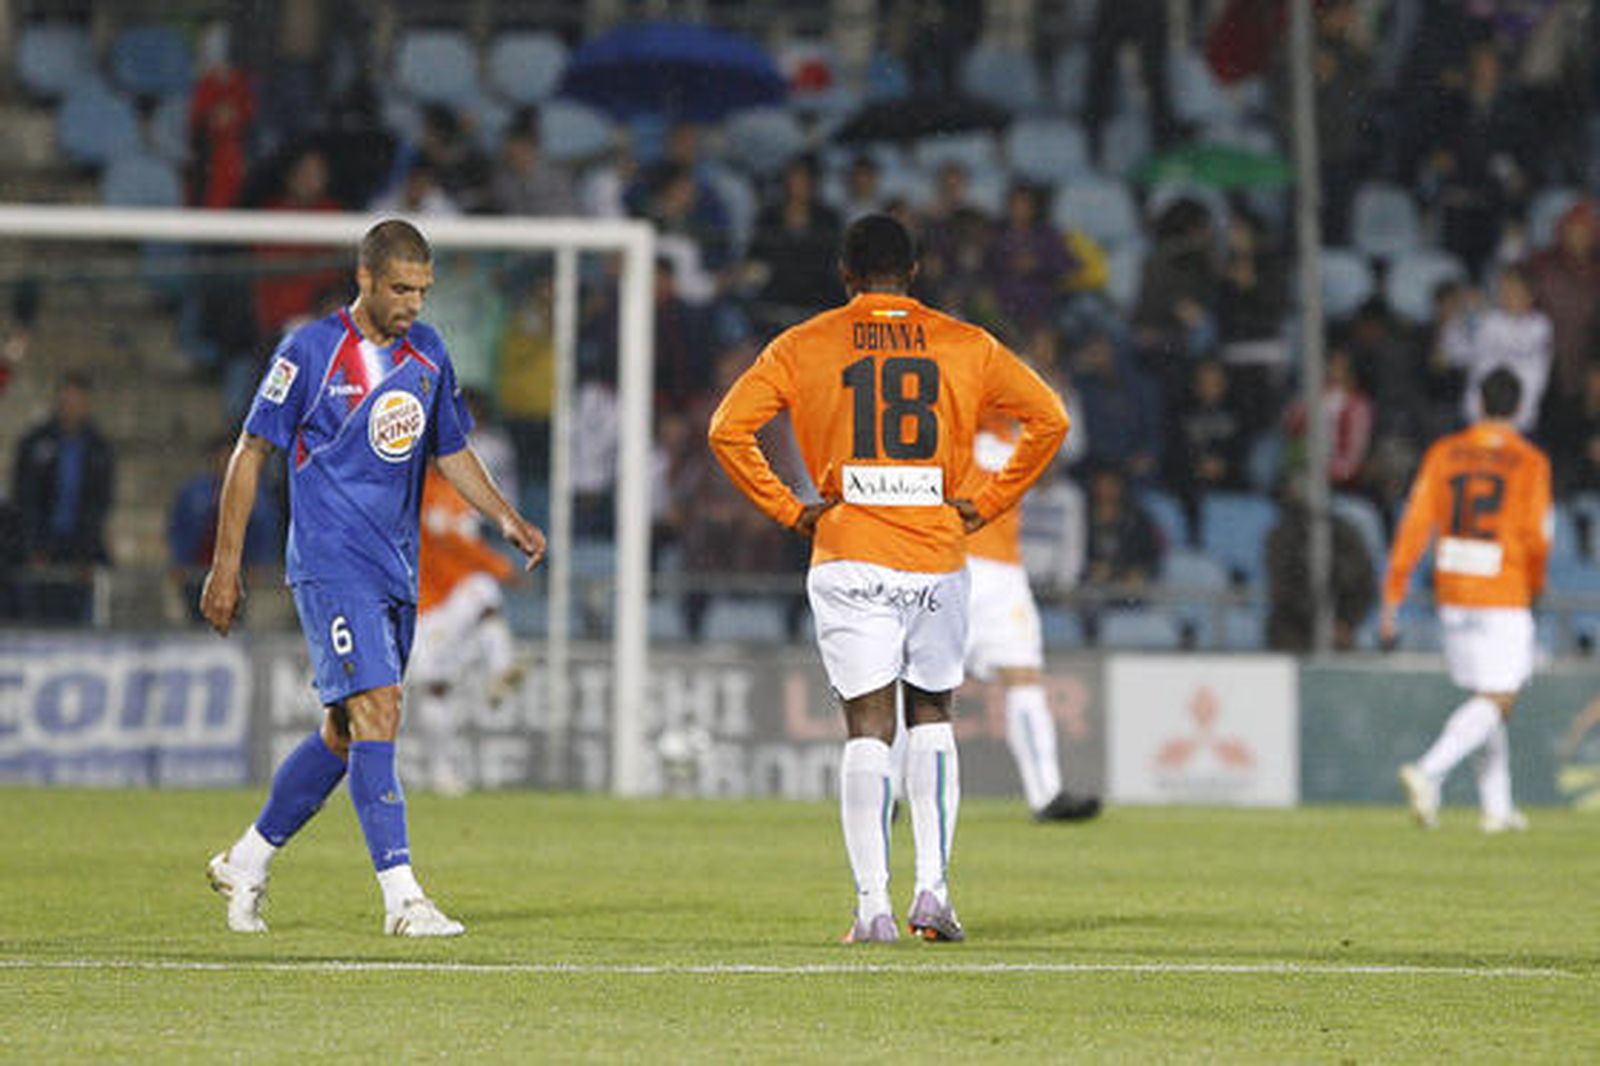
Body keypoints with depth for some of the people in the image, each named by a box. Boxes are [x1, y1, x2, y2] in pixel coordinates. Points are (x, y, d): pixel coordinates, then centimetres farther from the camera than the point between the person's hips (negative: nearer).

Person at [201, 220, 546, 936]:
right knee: (376, 713, -17)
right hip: (331, 565, -7)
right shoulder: (309, 352, -8)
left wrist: (506, 517, 6)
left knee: (345, 733, 10)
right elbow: (250, 454, -2)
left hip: (396, 571, 7)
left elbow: (451, 452, 21)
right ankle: (402, 898, -19)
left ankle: (247, 863, 27)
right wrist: (226, 567, -5)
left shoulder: (427, 353, 10)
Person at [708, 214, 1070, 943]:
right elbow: (1049, 419, 2)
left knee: (868, 728, 0)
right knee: (932, 719, 16)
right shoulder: (964, 346, 5)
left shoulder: (804, 346, 3)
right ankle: (933, 888, 6)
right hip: (938, 557, 1)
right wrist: (987, 504, 6)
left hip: (849, 561, -1)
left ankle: (873, 905, -7)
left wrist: (788, 510, 1)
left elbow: (728, 428, -5)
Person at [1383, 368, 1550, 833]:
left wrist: (1392, 597, -1)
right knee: (1493, 703, -5)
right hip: (1505, 597, -5)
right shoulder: (1529, 463, -6)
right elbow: (1536, 537, -10)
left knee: (1486, 699, 17)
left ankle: (1497, 807, 20)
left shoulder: (1443, 454, 3)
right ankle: (1429, 771, -28)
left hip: (1452, 596, 5)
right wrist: (1535, 586, 11)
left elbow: (1415, 524, -2)